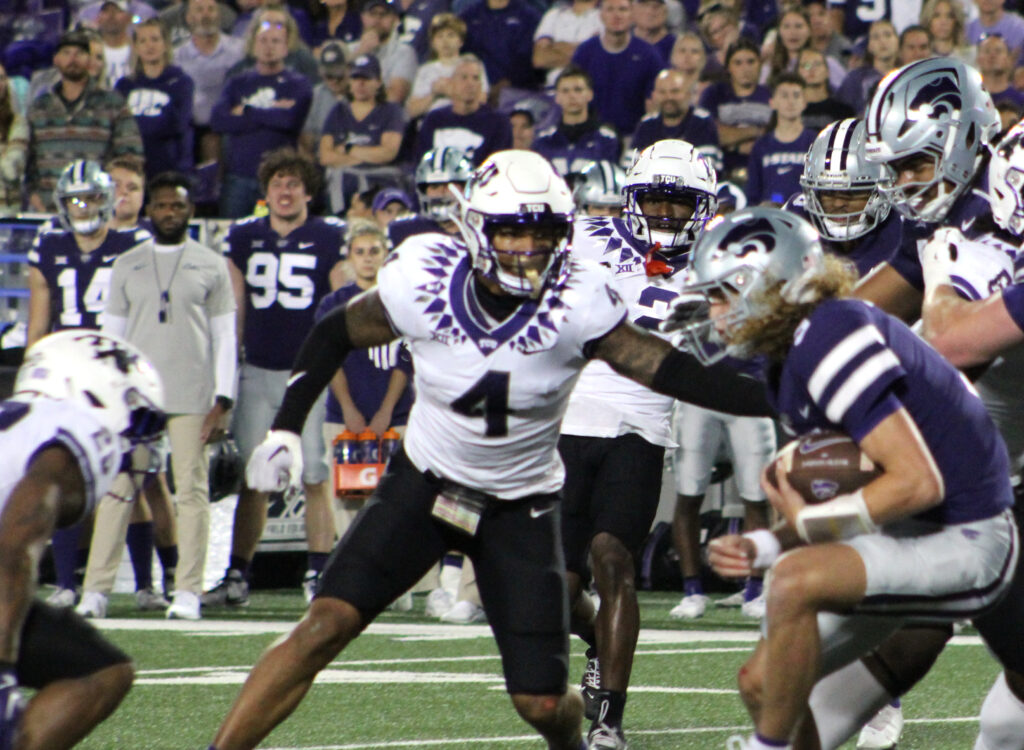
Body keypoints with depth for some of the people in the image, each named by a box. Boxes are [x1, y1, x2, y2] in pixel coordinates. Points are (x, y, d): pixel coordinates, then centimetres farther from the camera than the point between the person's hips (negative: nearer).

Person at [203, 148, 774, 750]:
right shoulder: (423, 284, -17)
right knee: (326, 627, -18)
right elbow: (337, 334, 1)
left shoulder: (578, 305, -21)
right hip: (424, 483, 0)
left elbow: (671, 371, -18)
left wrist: (772, 396, -26)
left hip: (522, 507, 0)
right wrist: (286, 427, -4)